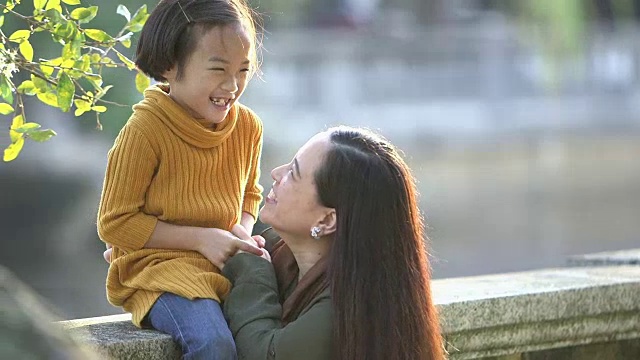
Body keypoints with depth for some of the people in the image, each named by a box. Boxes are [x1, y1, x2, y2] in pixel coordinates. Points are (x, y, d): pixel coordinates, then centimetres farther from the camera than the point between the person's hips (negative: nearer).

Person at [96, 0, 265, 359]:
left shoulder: (248, 125, 2)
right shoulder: (145, 130, -16)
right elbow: (114, 223, -11)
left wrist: (243, 230, -3)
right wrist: (200, 238, -16)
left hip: (226, 263, 6)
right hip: (159, 264, -6)